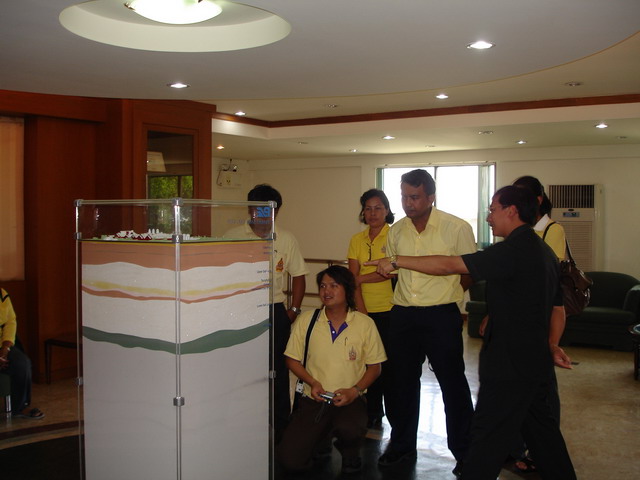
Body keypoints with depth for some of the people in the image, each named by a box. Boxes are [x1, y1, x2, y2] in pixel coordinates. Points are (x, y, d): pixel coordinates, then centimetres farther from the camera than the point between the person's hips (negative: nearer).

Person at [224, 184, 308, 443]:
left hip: (274, 312, 1)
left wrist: (294, 310, 4)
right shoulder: (232, 236, 1)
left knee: (277, 372, 4)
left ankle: (279, 430, 18)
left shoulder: (286, 239, 5)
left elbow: (298, 276, 12)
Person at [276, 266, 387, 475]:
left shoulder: (365, 324, -2)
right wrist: (312, 382, -9)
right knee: (289, 460, -15)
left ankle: (350, 452, 4)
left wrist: (355, 390, -12)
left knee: (349, 430, -36)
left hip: (350, 401, -1)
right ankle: (322, 439, 20)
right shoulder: (306, 320, 1)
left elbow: (374, 367, 5)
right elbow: (292, 360, 9)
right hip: (314, 400, 1)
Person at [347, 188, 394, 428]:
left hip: (390, 309, -3)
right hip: (365, 310, 4)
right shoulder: (357, 240, 10)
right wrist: (361, 310, -5)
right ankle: (373, 412, 18)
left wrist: (362, 278, -6)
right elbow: (353, 279, 5)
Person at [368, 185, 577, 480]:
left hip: (509, 364, -10)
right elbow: (557, 308, 18)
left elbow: (449, 265, -21)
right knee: (540, 425, 22)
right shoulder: (544, 251, 11)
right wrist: (550, 345, 26)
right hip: (537, 361, 10)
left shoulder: (512, 250, -19)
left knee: (487, 435, -2)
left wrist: (396, 262, -14)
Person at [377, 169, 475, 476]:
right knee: (401, 382, 14)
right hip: (403, 315, 5)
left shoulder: (457, 228, -8)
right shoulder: (396, 231, 6)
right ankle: (402, 445, 31)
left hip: (441, 315, -4)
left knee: (453, 384, 4)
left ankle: (464, 452, 21)